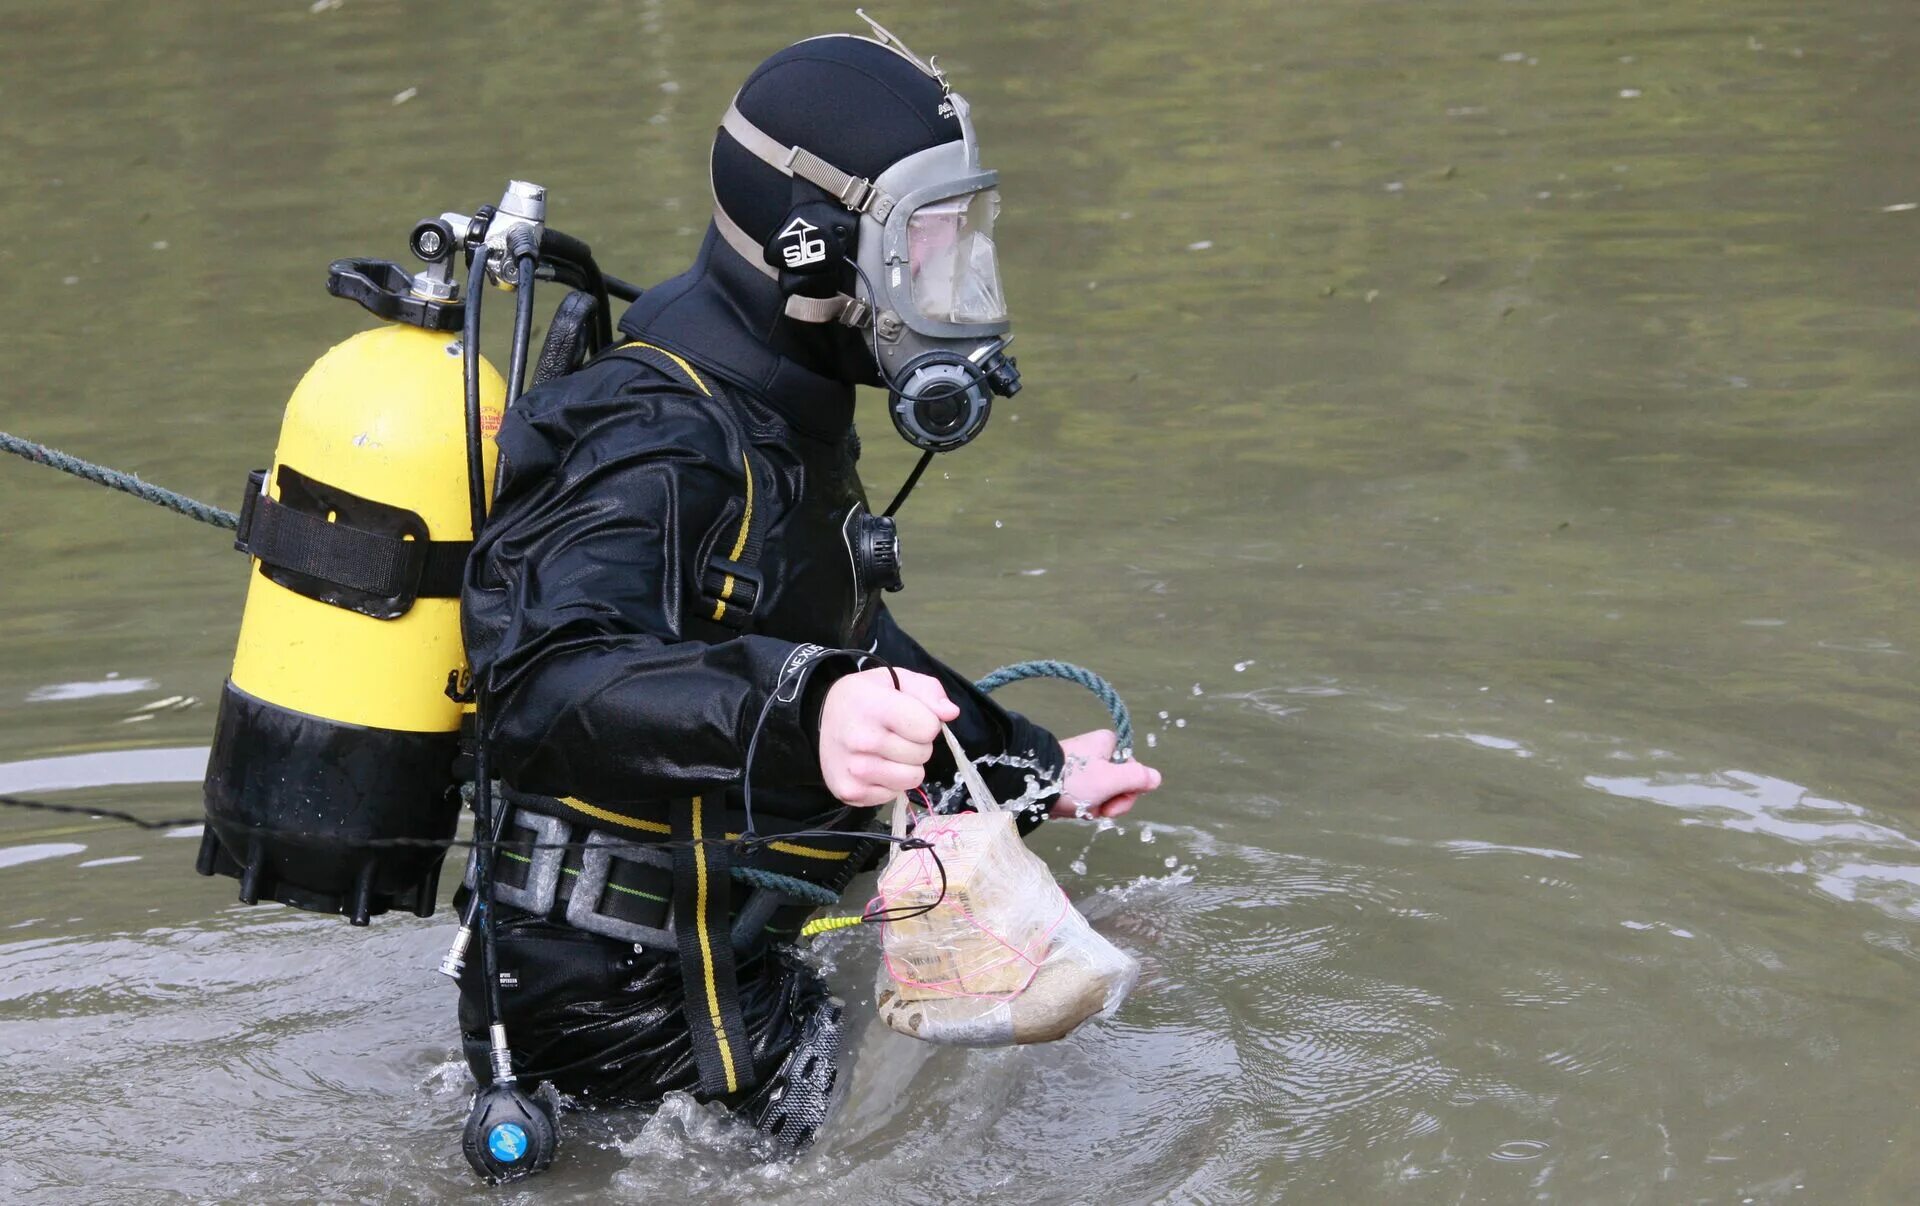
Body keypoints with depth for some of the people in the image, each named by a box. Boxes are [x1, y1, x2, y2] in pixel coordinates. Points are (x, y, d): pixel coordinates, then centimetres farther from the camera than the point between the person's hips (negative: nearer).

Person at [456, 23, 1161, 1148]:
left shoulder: (788, 424, 10)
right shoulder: (657, 445, -23)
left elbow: (852, 648, 26)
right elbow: (549, 685, -41)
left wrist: (1033, 772, 30)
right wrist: (800, 720, -57)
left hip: (717, 958, 10)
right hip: (626, 1004, -10)